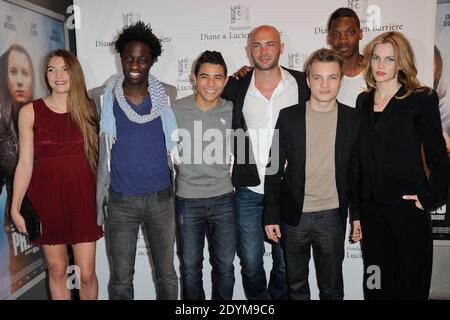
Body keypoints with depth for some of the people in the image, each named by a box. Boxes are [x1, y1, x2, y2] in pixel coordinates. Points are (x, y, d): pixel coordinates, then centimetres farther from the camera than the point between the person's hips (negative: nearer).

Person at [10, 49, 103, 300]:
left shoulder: (88, 109, 2)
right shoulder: (30, 112, -1)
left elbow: (97, 155, 6)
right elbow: (25, 163, 0)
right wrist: (15, 207, -1)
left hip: (82, 196, 0)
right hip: (46, 196, 0)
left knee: (87, 273, 3)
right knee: (57, 270, 11)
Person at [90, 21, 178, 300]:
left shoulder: (168, 96, -2)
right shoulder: (102, 98, -4)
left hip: (161, 198, 1)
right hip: (120, 202, 0)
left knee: (167, 274, 14)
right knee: (121, 280, 11)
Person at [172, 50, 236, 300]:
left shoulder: (232, 110, -2)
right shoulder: (176, 110, -7)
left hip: (223, 199, 2)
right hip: (188, 201, -1)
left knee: (225, 265, 13)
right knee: (190, 267, 12)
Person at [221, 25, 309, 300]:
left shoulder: (302, 83, -2)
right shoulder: (236, 87, -1)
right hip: (249, 191, 0)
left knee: (286, 262, 16)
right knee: (251, 263, 13)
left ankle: (280, 297, 41)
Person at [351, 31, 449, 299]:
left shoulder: (422, 99, -3)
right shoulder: (364, 101, 9)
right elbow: (358, 161, 10)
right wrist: (356, 213, 9)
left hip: (407, 207, -4)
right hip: (371, 208, 4)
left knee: (411, 282, 8)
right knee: (376, 283, 11)